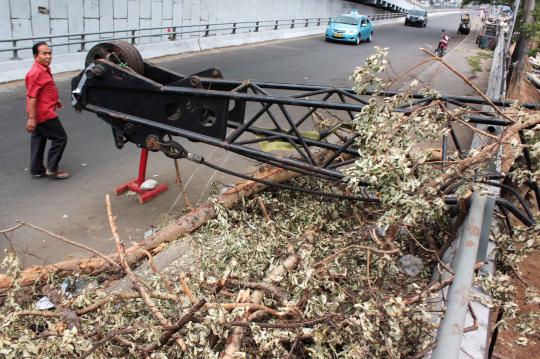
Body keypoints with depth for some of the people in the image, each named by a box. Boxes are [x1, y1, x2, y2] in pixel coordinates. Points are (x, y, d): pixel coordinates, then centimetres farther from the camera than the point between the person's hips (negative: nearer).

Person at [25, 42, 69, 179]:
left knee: (39, 140, 15)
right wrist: (31, 118, -25)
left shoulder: (44, 69, 10)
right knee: (60, 138, -1)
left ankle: (37, 170, 25)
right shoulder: (36, 73, -21)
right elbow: (31, 97, -24)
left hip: (42, 113, 10)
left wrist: (54, 101, 26)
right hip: (43, 114, -10)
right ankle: (52, 169, 6)